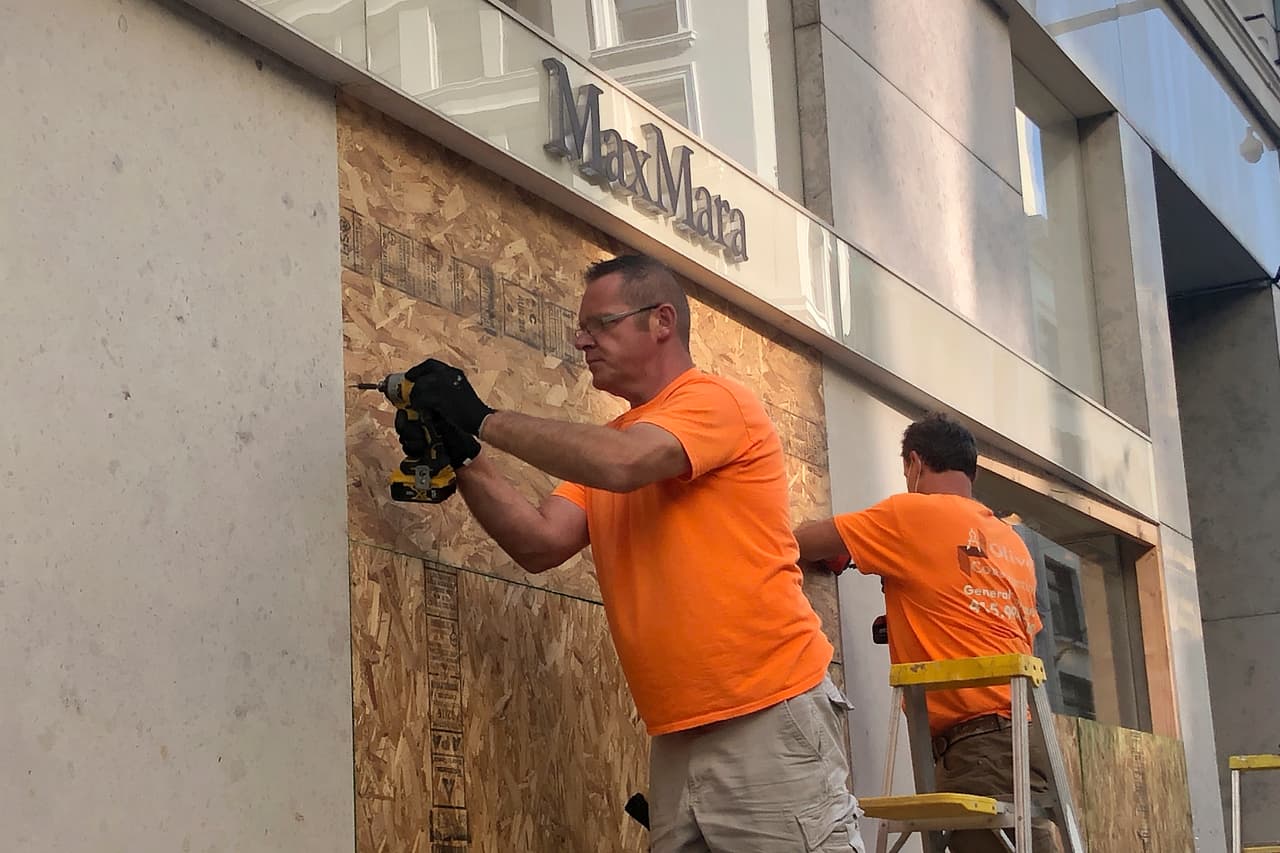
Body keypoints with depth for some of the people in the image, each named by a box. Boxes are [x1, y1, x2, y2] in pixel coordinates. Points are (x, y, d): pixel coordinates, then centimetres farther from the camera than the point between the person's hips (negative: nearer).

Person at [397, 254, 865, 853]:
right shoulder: (605, 442, 18)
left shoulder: (716, 401, -5)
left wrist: (483, 420, -16)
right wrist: (462, 456, -6)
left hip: (769, 716, -7)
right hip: (677, 738, 7)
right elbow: (541, 543, 5)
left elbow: (621, 464, -24)